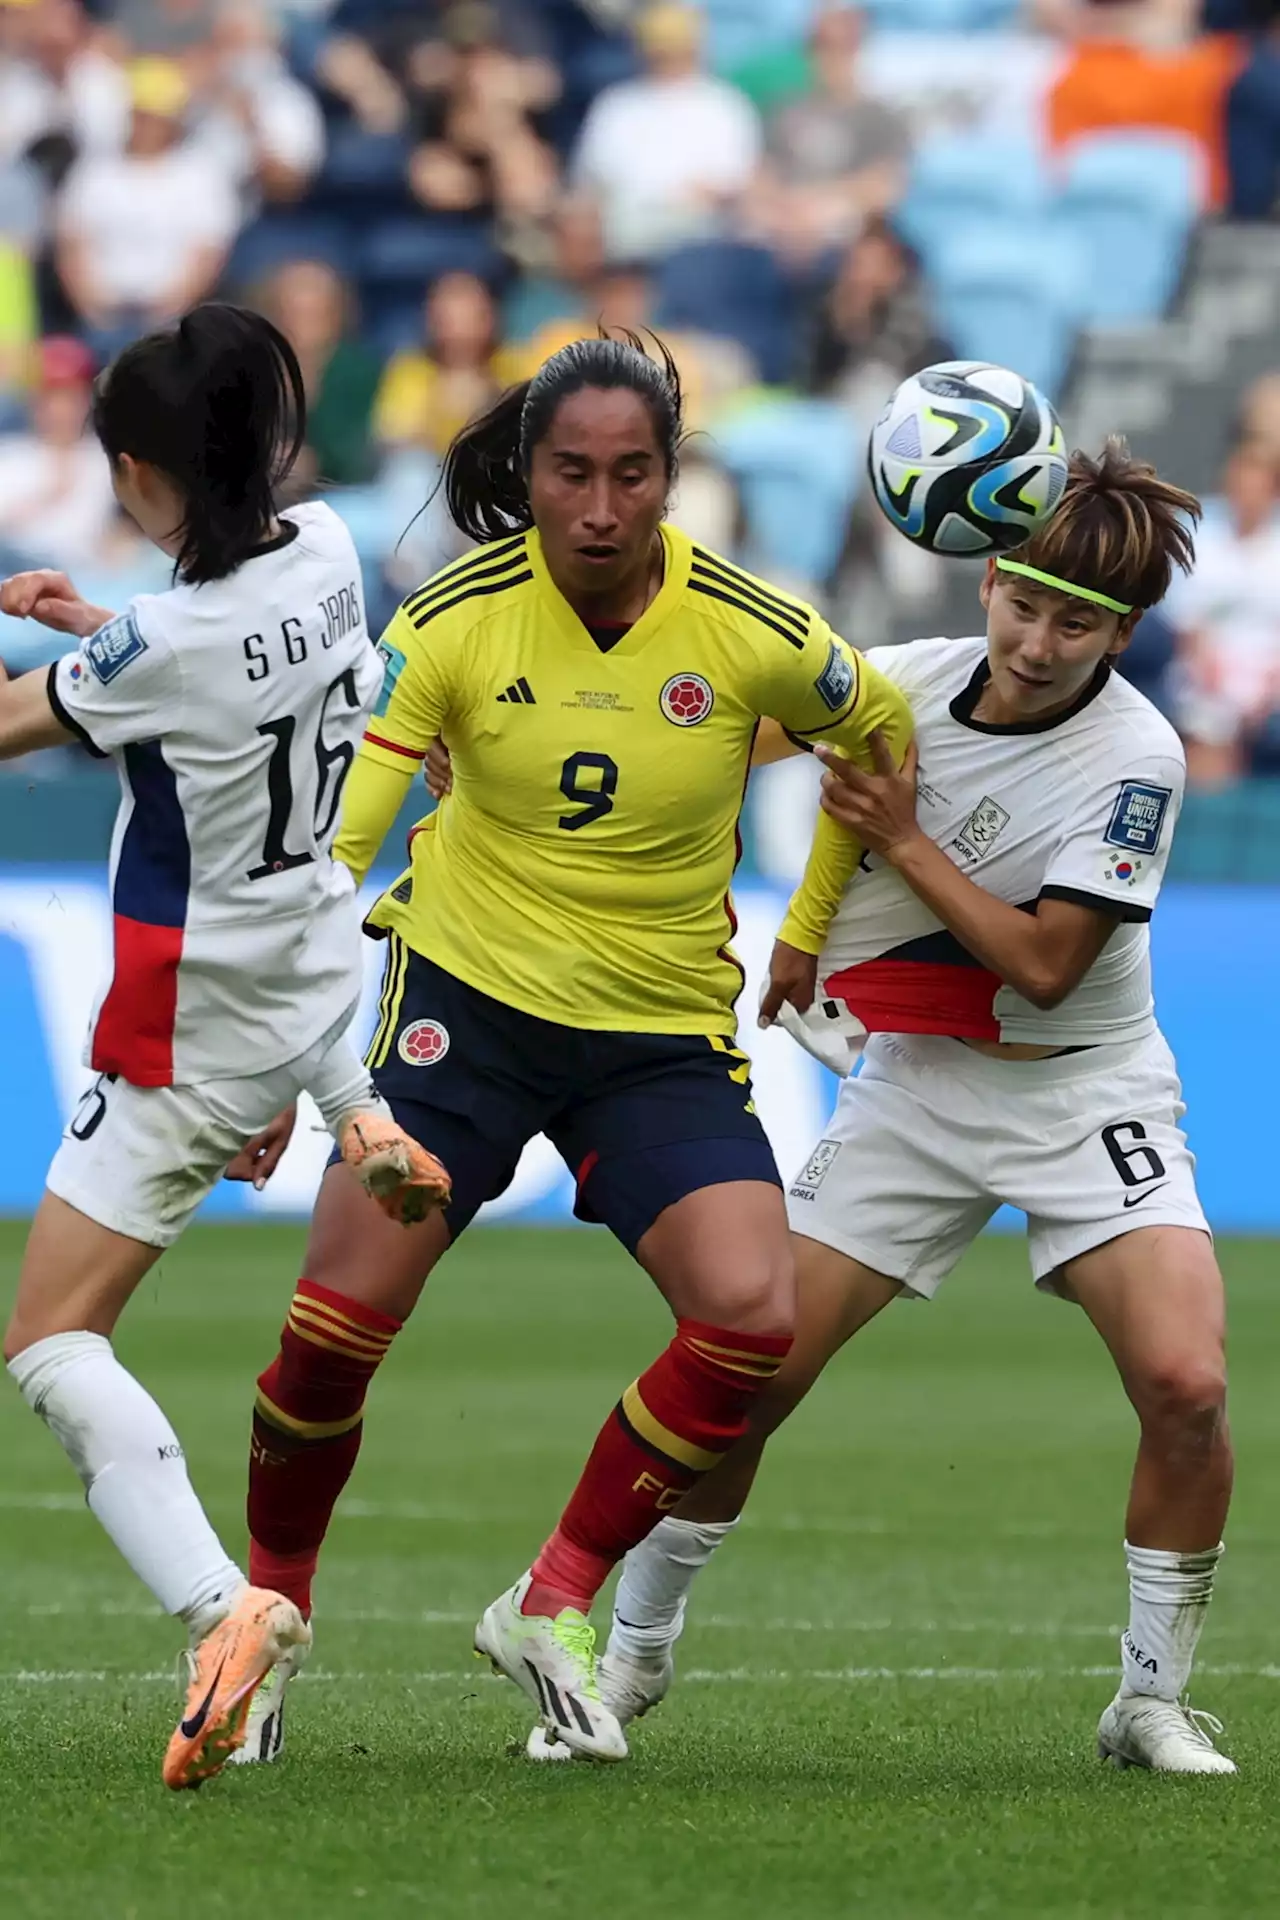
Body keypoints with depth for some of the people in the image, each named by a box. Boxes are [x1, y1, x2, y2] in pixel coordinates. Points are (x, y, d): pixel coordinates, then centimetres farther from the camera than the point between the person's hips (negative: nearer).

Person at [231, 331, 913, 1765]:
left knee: (752, 1314, -19)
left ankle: (551, 1609, 0)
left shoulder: (754, 633, -12)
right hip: (467, 991, -1)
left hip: (666, 1030, 1)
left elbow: (880, 730, 8)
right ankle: (268, 1608, 18)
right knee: (339, 1314, -10)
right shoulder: (454, 621, -12)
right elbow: (326, 834, -9)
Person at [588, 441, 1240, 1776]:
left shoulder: (1135, 756, -19)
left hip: (1083, 1089, -3)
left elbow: (1043, 964, -21)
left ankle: (1153, 1702, -5)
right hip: (912, 1077, 3)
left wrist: (902, 839, -19)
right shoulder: (902, 682, -7)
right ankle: (633, 1646, 18)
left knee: (1184, 1380, -23)